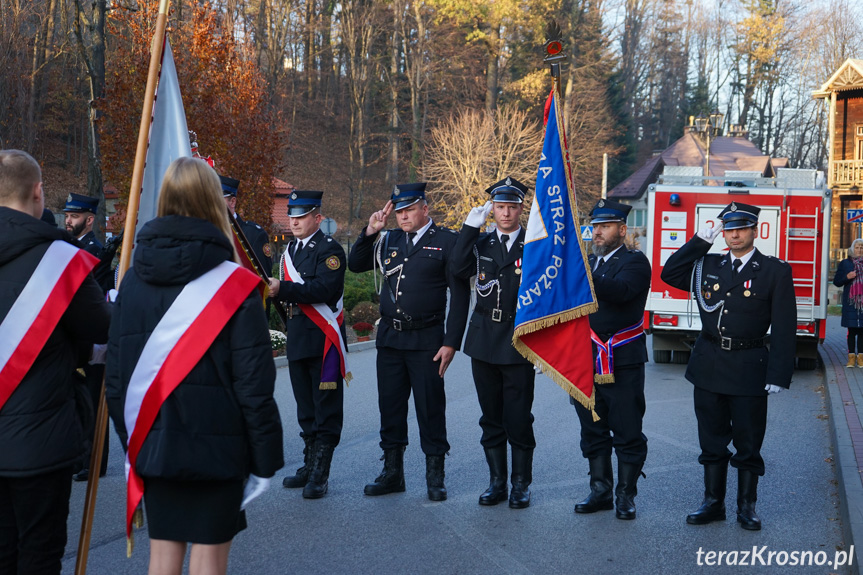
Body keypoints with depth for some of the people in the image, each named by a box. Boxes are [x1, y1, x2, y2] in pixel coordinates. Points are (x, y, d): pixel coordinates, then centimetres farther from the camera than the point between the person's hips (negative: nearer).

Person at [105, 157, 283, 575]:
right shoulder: (235, 284, -12)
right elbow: (253, 383, -13)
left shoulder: (135, 278, 1)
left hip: (152, 443, 4)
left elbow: (116, 371, 5)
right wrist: (264, 458, -5)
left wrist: (130, 438, 16)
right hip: (216, 445, -4)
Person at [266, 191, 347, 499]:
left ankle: (320, 474, 2)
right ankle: (310, 465, 26)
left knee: (326, 408, -3)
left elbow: (324, 289, -25)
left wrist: (283, 288, -29)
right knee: (305, 408, 15)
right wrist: (274, 289, 9)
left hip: (323, 339, -8)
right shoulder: (291, 249, 17)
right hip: (297, 338, 8)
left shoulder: (329, 249, -9)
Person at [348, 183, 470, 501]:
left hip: (426, 340, -5)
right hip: (389, 337, 5)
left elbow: (460, 295, -5)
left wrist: (451, 342, -10)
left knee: (430, 408, 1)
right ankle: (392, 473, 23)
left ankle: (435, 477, 15)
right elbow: (355, 264, 14)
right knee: (390, 406, 10)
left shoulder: (447, 241, -3)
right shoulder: (389, 240, 11)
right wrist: (370, 232, 0)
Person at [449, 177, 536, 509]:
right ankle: (497, 481, 22)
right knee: (491, 417, 11)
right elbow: (458, 270, -9)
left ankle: (521, 484, 14)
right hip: (484, 342, 3)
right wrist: (471, 227, -9)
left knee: (519, 418, 0)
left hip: (519, 344, -3)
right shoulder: (480, 244, 10)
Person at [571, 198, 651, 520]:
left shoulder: (635, 262, -4)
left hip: (623, 364, -5)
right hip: (588, 361, 5)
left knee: (627, 433, 3)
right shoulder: (586, 262, 15)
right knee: (593, 432, 12)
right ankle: (600, 491, 23)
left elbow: (620, 291, -26)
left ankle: (626, 495, 15)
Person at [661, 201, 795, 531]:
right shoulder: (708, 265, 9)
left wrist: (779, 375, -12)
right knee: (712, 441, 11)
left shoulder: (775, 272, -3)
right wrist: (699, 242, 2)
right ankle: (713, 503, 23)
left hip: (749, 369, -3)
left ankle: (746, 507, 20)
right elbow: (669, 274, 9)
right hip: (709, 367, 3)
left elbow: (784, 328, -6)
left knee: (748, 443, 5)